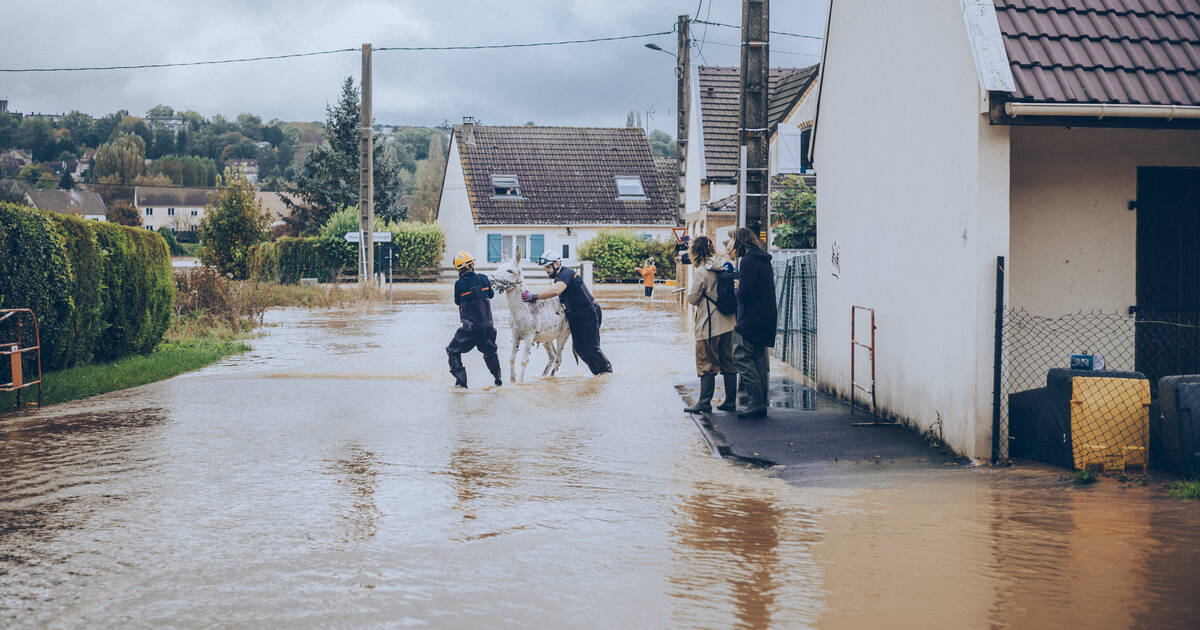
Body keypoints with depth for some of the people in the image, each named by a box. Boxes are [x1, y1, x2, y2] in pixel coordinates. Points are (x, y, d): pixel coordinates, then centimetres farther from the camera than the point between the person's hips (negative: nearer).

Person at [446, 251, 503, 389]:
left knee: (453, 351, 10)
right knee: (489, 350, 28)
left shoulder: (459, 284, -13)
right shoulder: (483, 279, -3)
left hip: (470, 327, -4)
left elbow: (457, 301, 3)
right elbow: (491, 295, 14)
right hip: (488, 324, 4)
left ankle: (461, 381, -1)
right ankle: (498, 380, 33)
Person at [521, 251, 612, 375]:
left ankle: (607, 369, 14)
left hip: (589, 315, -9)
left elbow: (555, 291, -37)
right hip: (574, 317, 9)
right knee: (578, 348, 6)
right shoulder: (556, 278, 12)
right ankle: (596, 371, 20)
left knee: (590, 348, -6)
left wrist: (534, 296, -36)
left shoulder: (566, 274, -21)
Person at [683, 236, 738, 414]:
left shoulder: (701, 271, -13)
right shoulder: (722, 269, 6)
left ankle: (704, 402, 1)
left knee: (706, 364, -1)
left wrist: (690, 289, 10)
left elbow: (692, 299, -10)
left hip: (709, 326, -7)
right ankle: (730, 401, 15)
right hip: (727, 323, 7)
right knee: (728, 363, 11)